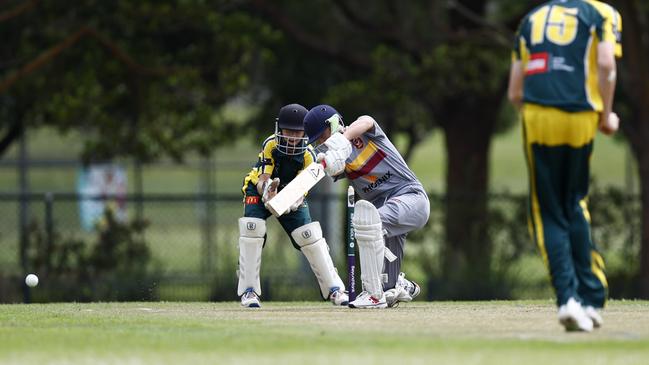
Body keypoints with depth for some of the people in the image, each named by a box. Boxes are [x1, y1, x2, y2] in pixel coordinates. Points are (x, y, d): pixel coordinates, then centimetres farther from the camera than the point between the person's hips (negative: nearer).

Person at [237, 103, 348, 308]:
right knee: (252, 229, -25)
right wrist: (267, 192, -55)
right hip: (258, 191, -2)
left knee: (311, 236, -10)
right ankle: (248, 291, -18)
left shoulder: (308, 155, -21)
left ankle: (334, 289, 0)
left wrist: (294, 200, -50)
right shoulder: (271, 145, -27)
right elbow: (262, 180, -31)